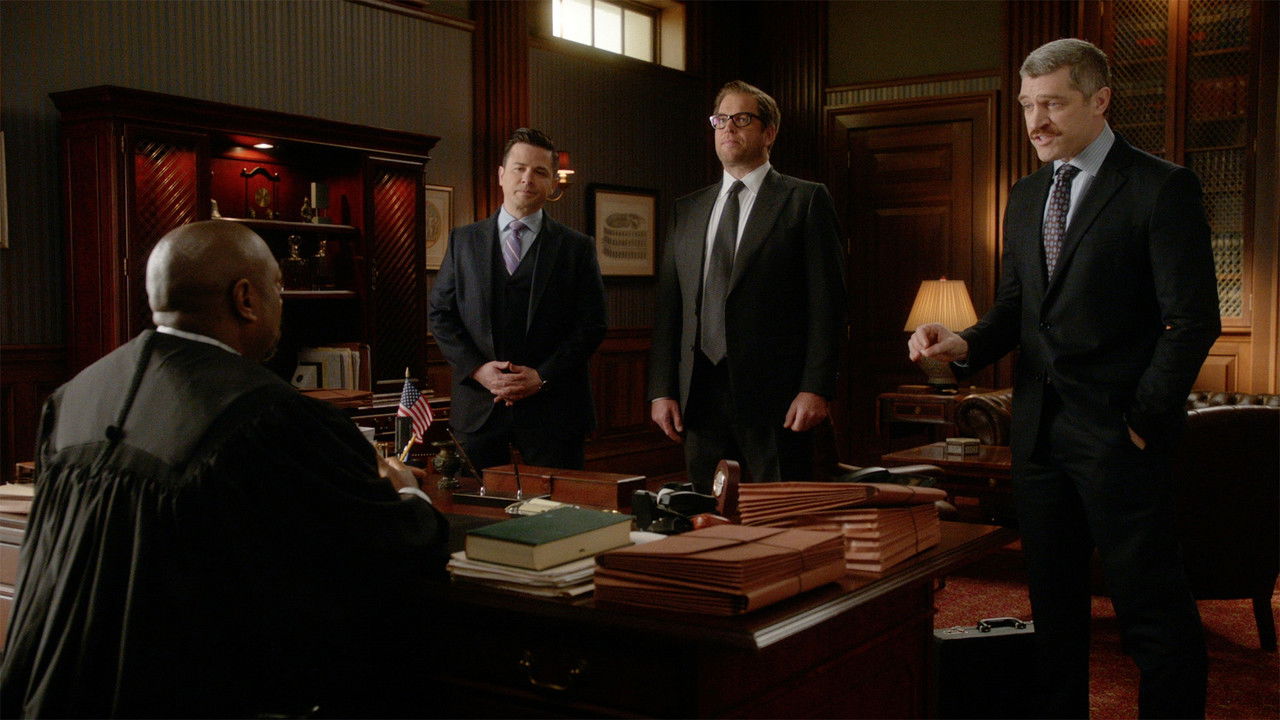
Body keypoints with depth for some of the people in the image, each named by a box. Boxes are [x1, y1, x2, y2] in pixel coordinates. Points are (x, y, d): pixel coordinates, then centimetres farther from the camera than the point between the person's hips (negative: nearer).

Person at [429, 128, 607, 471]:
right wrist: (476, 368, -7)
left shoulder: (577, 247, 5)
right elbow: (440, 314, 8)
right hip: (478, 410, 1)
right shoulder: (463, 241, 10)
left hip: (552, 408, -1)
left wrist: (543, 376, -11)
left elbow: (591, 324, 0)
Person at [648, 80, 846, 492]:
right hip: (700, 394, 4)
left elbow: (827, 302, -3)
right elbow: (668, 308, 14)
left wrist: (816, 388, -12)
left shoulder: (806, 201, 3)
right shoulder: (687, 211, 17)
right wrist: (661, 391, 5)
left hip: (775, 397, -4)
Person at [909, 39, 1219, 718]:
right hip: (1038, 427, 7)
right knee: (1053, 604, 13)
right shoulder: (1026, 194, 14)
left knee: (1152, 607, -2)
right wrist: (966, 344, -2)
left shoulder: (1160, 188, -7)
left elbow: (1191, 319, -10)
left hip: (1116, 433, -6)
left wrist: (1144, 420, -11)